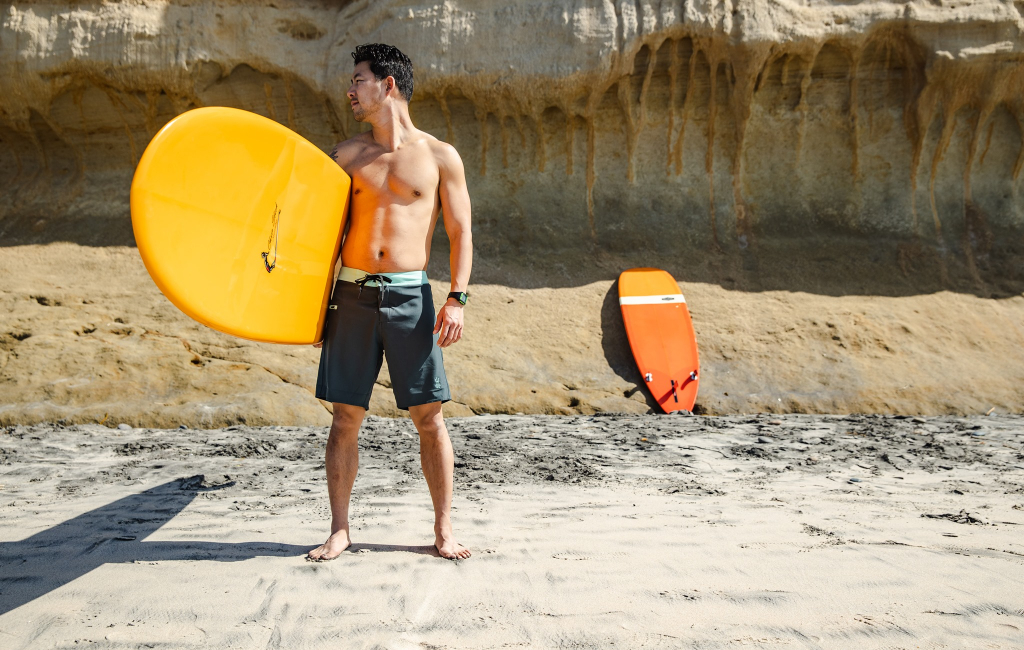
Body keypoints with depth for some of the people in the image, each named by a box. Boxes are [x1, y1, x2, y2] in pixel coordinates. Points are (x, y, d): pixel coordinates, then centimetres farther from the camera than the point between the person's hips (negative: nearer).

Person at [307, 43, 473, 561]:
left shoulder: (440, 157, 4)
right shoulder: (347, 154, 12)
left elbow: (461, 233, 3)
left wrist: (457, 298, -9)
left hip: (409, 295, -2)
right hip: (352, 294, 3)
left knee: (429, 415, 0)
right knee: (345, 416, 4)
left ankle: (444, 528, 14)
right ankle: (339, 529, 18)